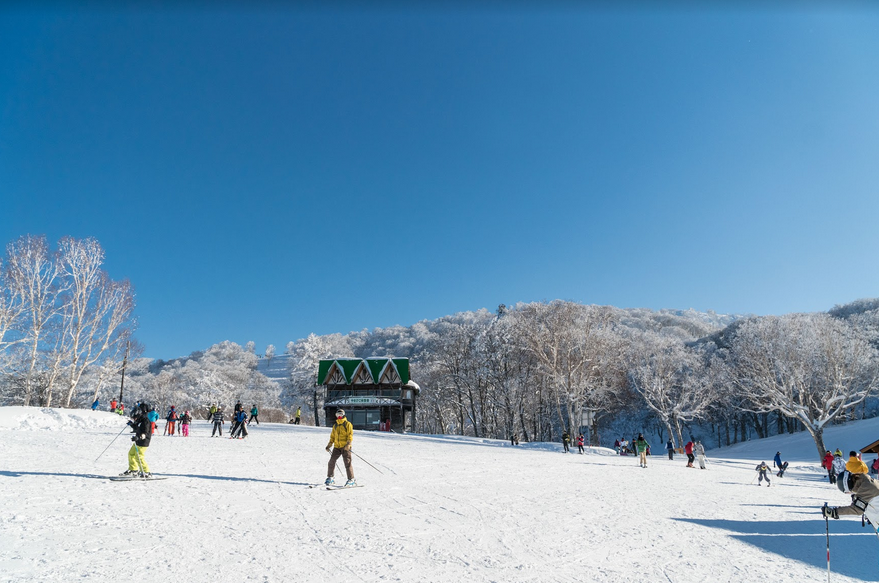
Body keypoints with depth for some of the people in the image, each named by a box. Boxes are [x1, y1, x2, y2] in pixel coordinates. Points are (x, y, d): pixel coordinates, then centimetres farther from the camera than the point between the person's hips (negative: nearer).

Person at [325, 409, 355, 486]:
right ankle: (330, 478, 18)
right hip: (337, 447, 6)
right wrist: (329, 445, 13)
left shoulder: (348, 424, -1)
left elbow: (350, 435, -8)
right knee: (331, 462, 3)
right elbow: (332, 436, 23)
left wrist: (348, 444, -20)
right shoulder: (335, 426, 17)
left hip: (345, 447, -6)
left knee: (347, 463, -9)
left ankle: (351, 480, -5)